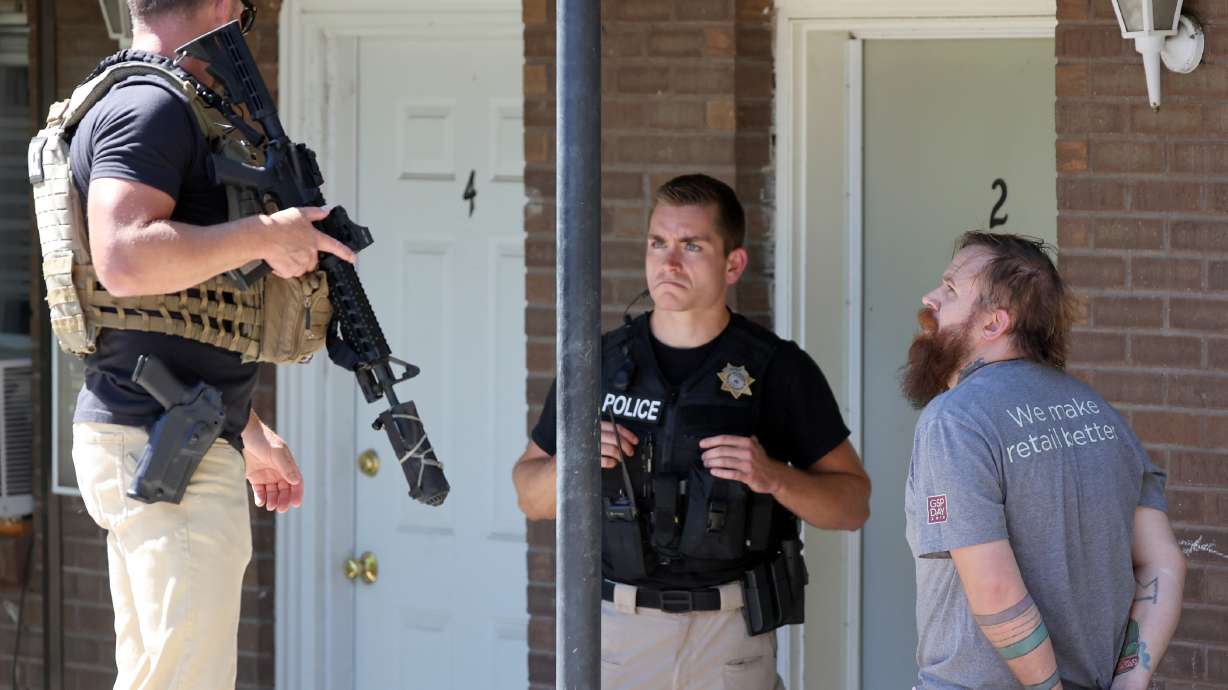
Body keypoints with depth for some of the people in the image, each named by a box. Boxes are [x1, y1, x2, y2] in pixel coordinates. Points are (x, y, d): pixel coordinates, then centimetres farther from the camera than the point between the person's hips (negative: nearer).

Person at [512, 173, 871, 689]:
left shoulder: (779, 369, -3)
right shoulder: (599, 362, 3)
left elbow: (853, 504, 1)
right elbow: (531, 497, 11)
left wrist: (773, 476, -17)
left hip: (729, 632, -1)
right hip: (616, 628, 2)